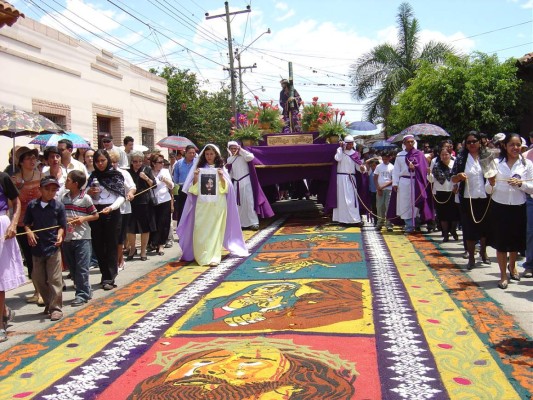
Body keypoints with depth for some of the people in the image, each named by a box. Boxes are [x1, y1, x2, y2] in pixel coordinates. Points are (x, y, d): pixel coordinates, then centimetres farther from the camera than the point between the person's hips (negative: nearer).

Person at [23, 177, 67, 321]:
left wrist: (60, 235, -18)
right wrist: (29, 232, -8)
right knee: (38, 279, 12)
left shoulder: (59, 206, -3)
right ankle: (48, 304, 29)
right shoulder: (32, 205, 3)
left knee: (54, 279, -2)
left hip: (53, 247, -3)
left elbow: (62, 225, 0)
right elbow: (26, 223, 11)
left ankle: (56, 308, 6)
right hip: (37, 247, 4)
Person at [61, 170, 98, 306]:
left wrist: (83, 218, -13)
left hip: (82, 237, -6)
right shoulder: (64, 198, 8)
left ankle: (82, 294, 5)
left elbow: (95, 215, 1)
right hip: (67, 238, 6)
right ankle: (85, 292, 23)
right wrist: (64, 220, -6)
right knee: (73, 268, 12)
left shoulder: (85, 198, -6)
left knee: (82, 268, -3)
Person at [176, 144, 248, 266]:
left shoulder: (221, 169, 7)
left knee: (215, 231, -4)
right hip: (202, 204, 1)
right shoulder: (199, 168, 9)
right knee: (201, 231, -3)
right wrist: (195, 177, -10)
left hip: (217, 204, -1)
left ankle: (213, 257, -2)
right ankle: (201, 256, 7)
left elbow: (225, 188, 2)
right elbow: (194, 190, 7)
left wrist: (222, 177, -14)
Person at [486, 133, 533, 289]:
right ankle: (503, 275, 18)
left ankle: (512, 266, 45)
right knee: (501, 242, 3)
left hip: (518, 208, 1)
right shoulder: (496, 163, -1)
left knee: (516, 241, 16)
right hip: (499, 207, -1)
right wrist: (491, 183, -19)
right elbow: (488, 190, 2)